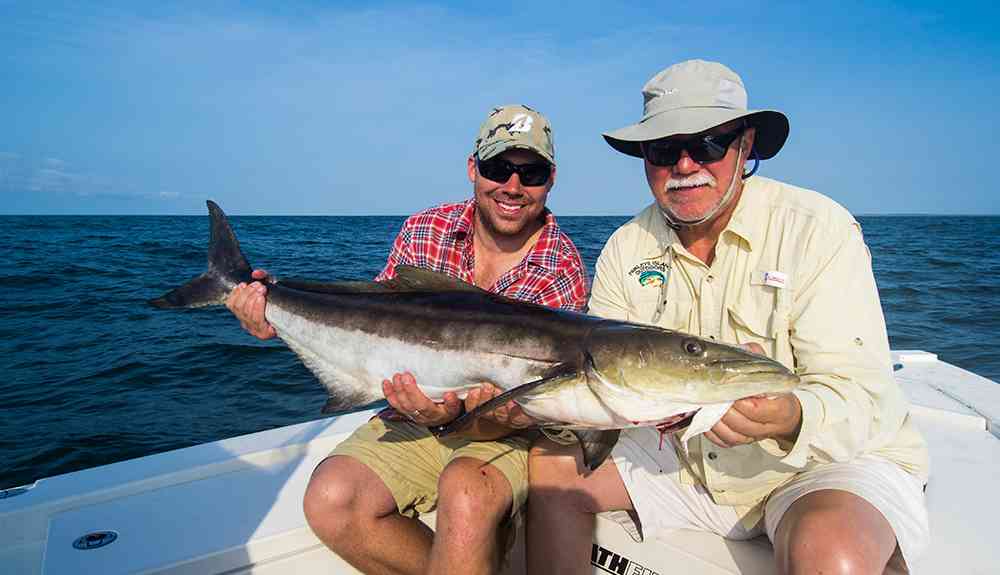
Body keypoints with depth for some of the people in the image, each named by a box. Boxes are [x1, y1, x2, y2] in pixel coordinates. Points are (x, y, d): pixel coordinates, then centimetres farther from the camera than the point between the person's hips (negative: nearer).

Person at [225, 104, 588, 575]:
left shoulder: (563, 272, -14)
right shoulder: (423, 231, -2)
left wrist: (454, 415, -37)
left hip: (507, 430, -4)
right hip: (415, 416, 4)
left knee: (466, 497, -35)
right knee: (329, 501, -18)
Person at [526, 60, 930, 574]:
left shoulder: (818, 229, -17)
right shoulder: (626, 248, -2)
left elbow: (863, 400, -22)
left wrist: (790, 419, -44)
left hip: (836, 459, -3)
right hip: (689, 457, 4)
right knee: (552, 462, -6)